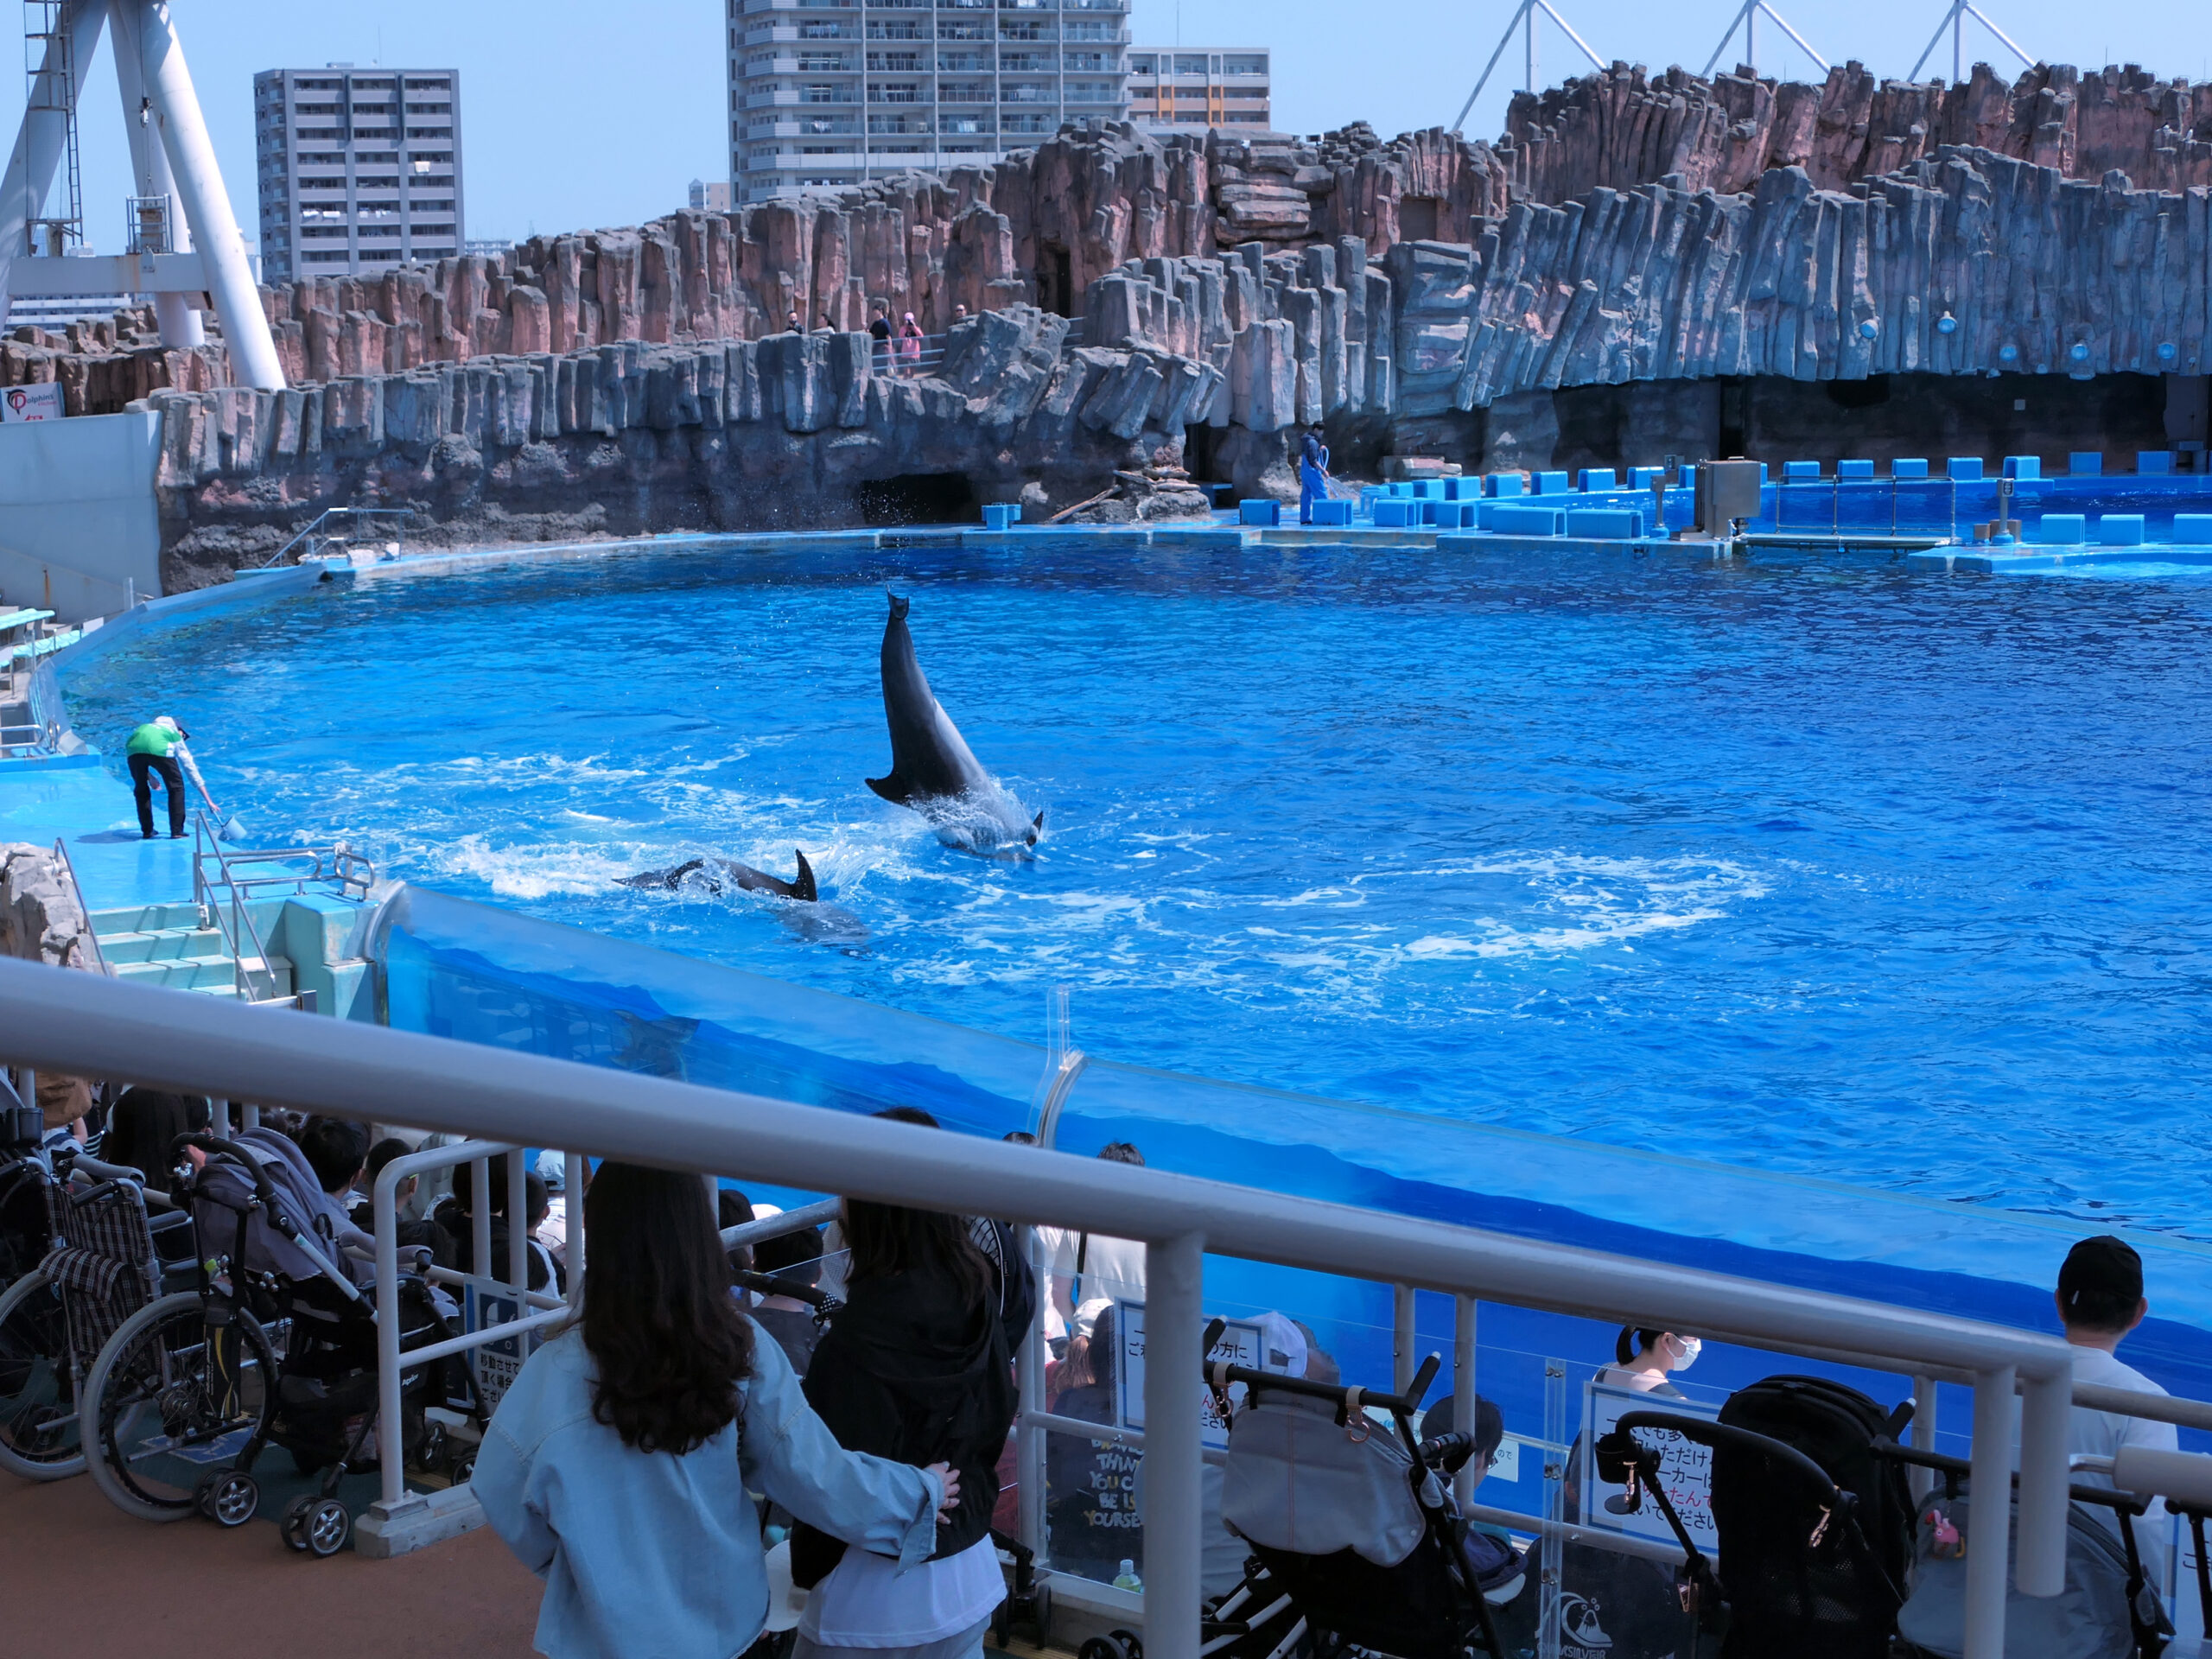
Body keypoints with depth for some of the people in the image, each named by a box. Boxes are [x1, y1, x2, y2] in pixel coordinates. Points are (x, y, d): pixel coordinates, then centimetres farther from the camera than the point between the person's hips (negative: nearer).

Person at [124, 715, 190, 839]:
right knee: (176, 787, 16)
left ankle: (146, 831, 26)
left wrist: (149, 777, 35)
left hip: (134, 748, 3)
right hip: (159, 750, -3)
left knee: (141, 789, 23)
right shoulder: (176, 735, 35)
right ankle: (176, 831, 15)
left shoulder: (149, 726, 42)